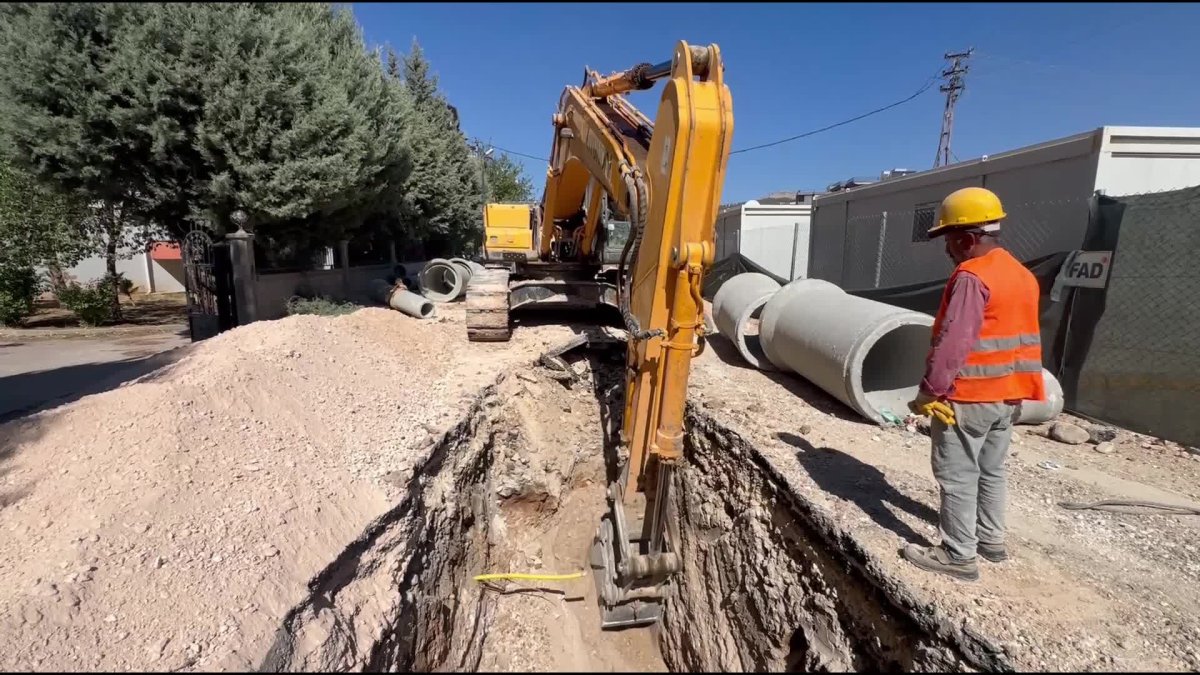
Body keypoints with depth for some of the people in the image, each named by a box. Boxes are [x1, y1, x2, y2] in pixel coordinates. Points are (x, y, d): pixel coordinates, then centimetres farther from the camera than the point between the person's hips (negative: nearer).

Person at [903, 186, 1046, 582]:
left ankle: (959, 555, 10)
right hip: (1007, 395, 9)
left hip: (968, 397, -9)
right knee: (992, 470, 20)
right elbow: (1024, 338, 18)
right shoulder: (1022, 275, 12)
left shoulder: (971, 277, -19)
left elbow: (951, 344, -24)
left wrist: (929, 391, -17)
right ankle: (991, 540, 33)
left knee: (957, 476, 1)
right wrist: (1016, 387, 24)